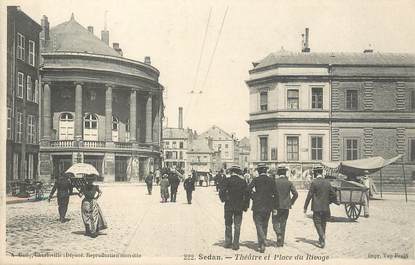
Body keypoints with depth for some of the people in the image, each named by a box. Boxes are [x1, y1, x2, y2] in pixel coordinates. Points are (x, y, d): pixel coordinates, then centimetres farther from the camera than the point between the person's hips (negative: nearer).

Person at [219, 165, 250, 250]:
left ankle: (228, 243, 17)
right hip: (239, 206, 1)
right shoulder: (243, 181, 0)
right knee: (237, 226, 6)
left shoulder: (227, 180, -7)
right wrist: (245, 206, 8)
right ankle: (235, 245, 5)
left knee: (228, 225, 15)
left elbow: (222, 191, -11)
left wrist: (223, 199, 7)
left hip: (229, 206, -1)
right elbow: (247, 194, 1)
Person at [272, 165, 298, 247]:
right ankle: (281, 241, 15)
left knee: (275, 222, 8)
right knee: (283, 223, 12)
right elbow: (295, 194, -5)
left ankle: (279, 234, -18)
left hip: (277, 206, -3)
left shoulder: (275, 182, -7)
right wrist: (291, 202, 7)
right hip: (286, 206, 3)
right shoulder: (289, 183, 1)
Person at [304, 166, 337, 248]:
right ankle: (321, 240, 25)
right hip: (326, 208, 5)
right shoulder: (327, 182, 4)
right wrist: (329, 201, 25)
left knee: (317, 223, 0)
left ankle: (322, 239, -16)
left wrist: (305, 207, -5)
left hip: (317, 208, -5)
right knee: (323, 223, 16)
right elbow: (333, 194, 9)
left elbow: (309, 195, -10)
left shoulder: (314, 182, -11)